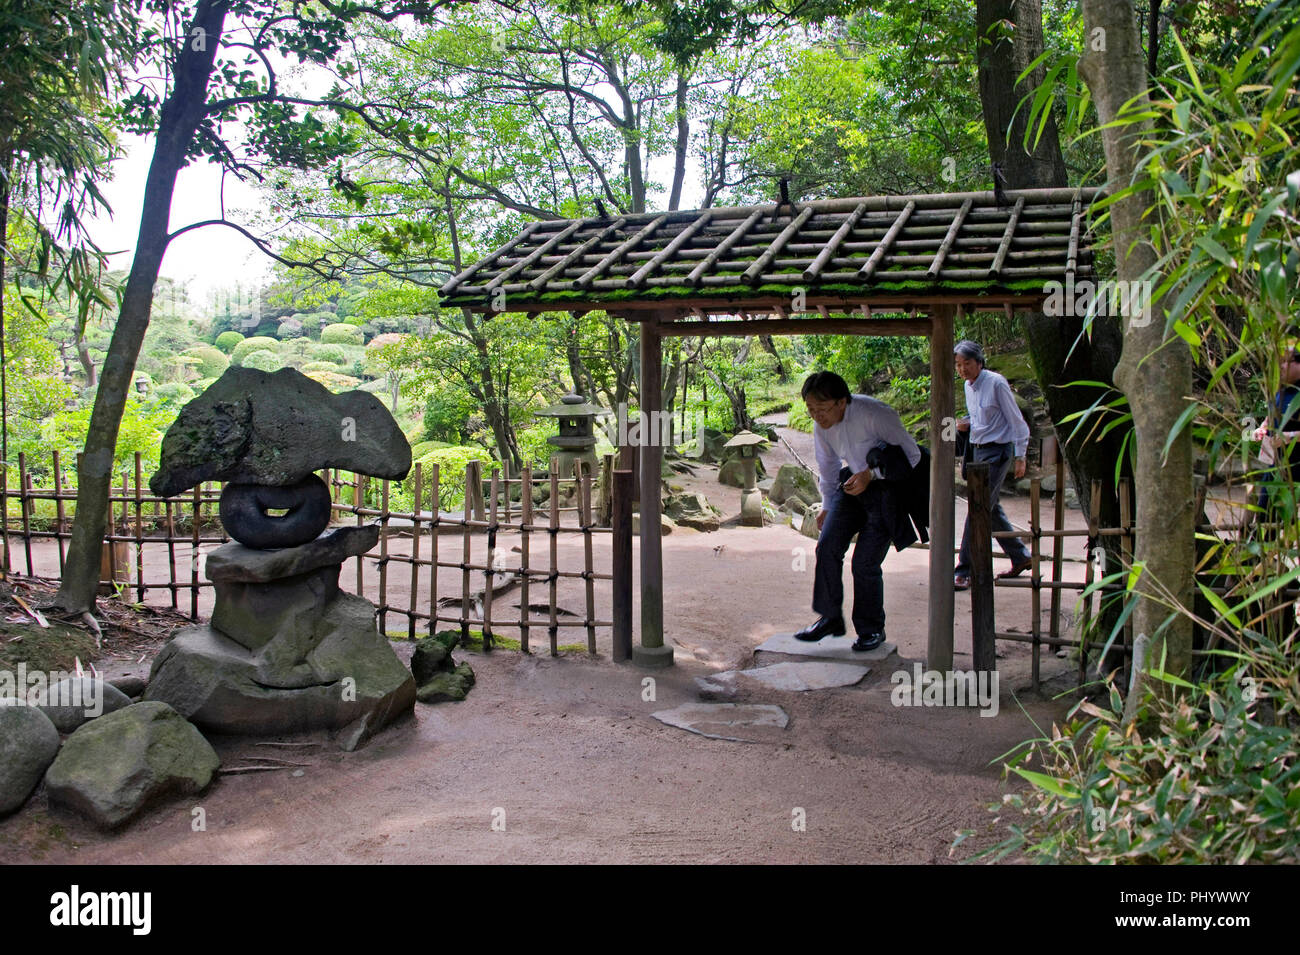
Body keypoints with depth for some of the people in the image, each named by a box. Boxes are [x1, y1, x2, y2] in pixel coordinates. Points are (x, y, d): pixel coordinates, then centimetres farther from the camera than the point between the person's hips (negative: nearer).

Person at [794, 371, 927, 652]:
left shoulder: (875, 415, -26)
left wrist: (871, 474, -28)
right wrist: (827, 506, 21)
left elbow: (911, 453, -18)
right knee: (827, 546, -7)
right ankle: (830, 618, 8)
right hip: (854, 483, 6)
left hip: (889, 488, -6)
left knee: (865, 562, -9)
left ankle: (872, 629, 12)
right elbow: (827, 465, 13)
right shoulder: (821, 424, -5)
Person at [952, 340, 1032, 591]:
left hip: (997, 451, -9)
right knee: (991, 508, 14)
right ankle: (1021, 558, 30)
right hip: (978, 450, 9)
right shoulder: (968, 386, 10)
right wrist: (967, 425, 1)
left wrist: (1020, 456, -12)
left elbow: (1015, 420, -10)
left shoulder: (996, 383, -13)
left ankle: (964, 570, -11)